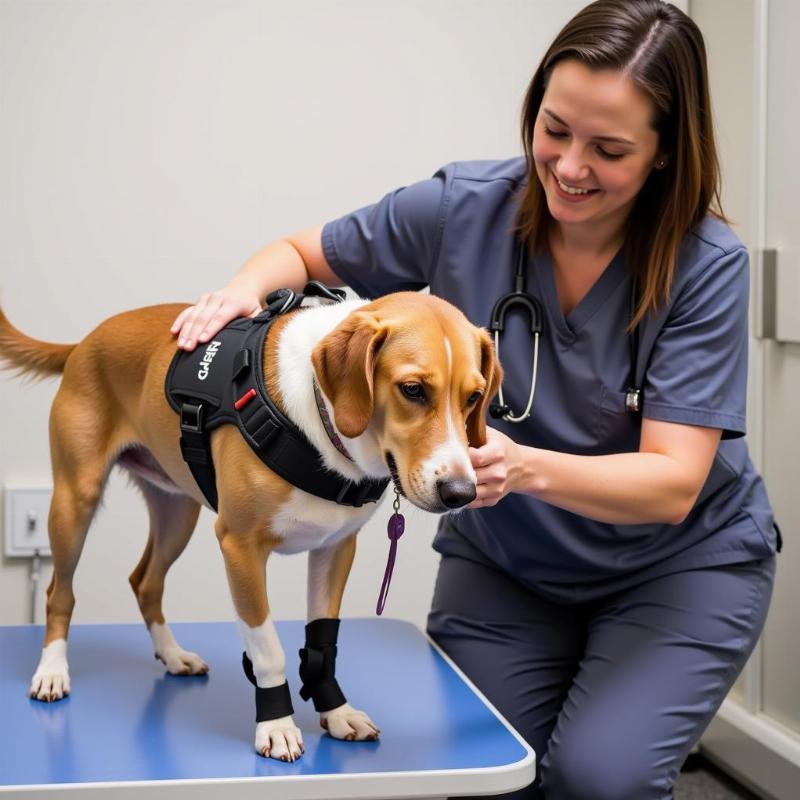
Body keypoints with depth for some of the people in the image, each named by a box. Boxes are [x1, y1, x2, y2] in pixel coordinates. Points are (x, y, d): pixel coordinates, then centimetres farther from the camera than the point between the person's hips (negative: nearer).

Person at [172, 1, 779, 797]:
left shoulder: (706, 265, -22)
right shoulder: (464, 207, -16)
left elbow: (674, 483, -27)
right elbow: (301, 254, 0)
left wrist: (528, 468, -45)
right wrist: (245, 286, -24)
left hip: (679, 564, -2)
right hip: (502, 562, 2)